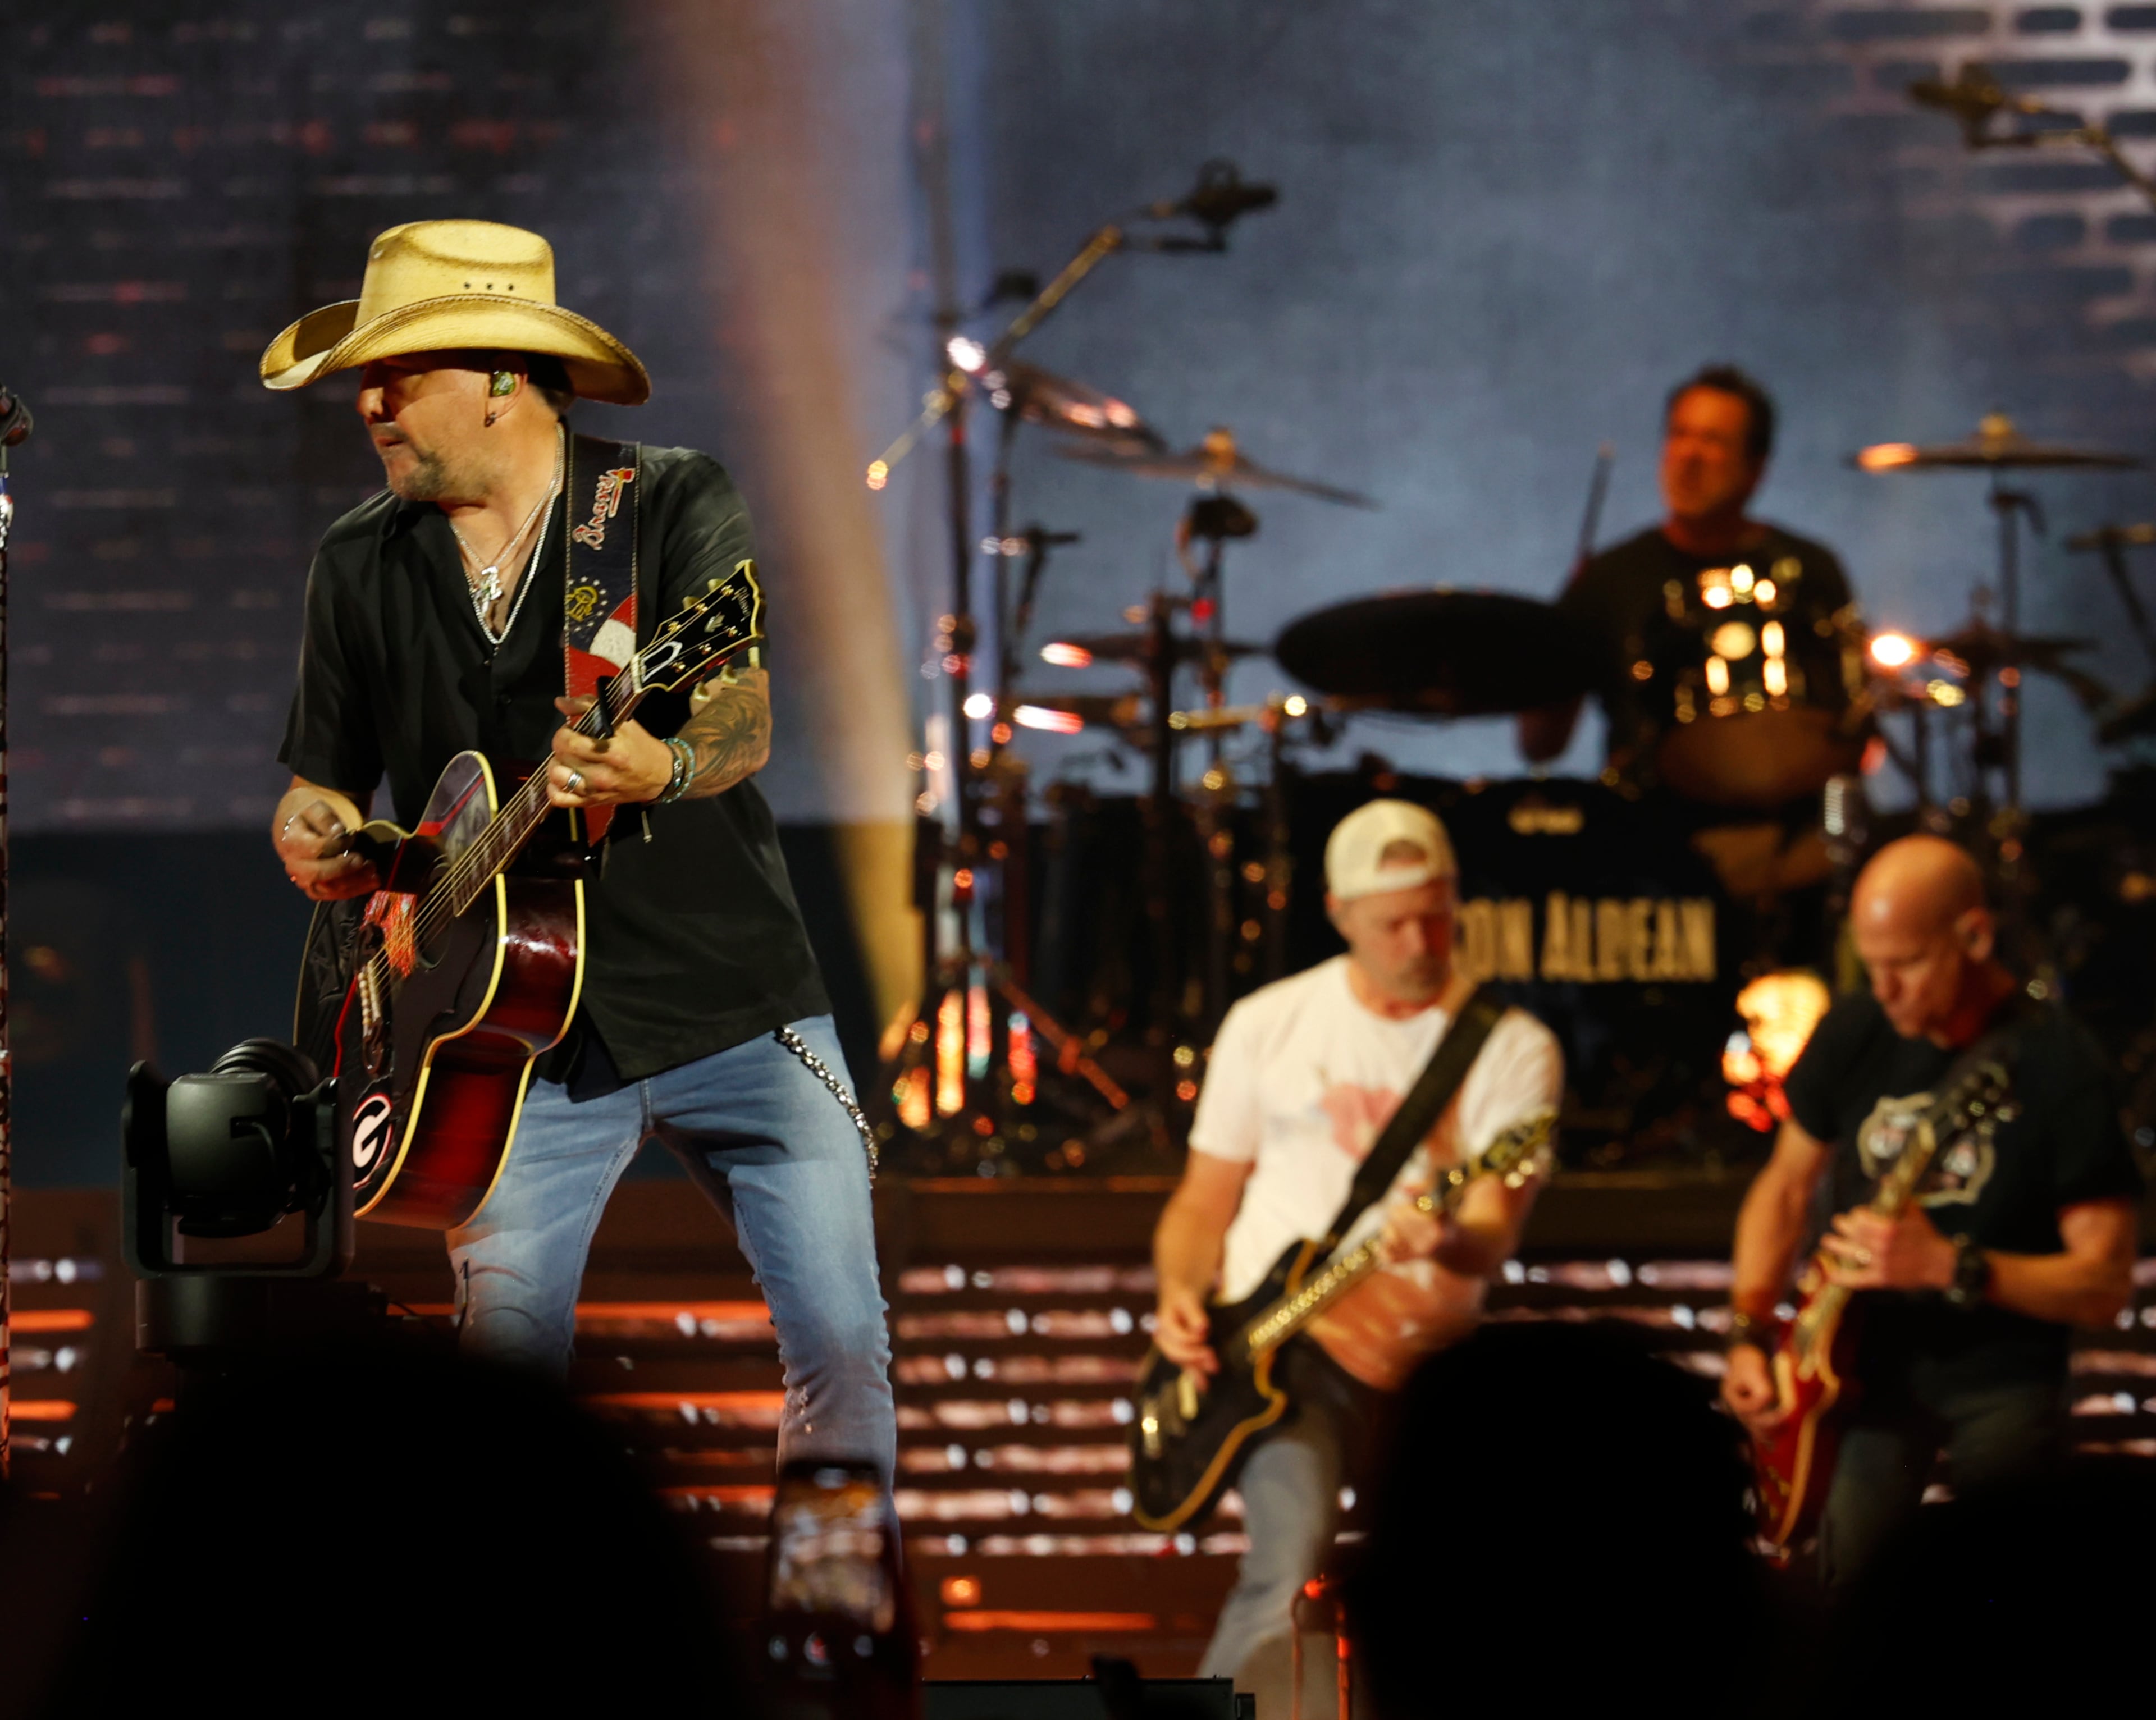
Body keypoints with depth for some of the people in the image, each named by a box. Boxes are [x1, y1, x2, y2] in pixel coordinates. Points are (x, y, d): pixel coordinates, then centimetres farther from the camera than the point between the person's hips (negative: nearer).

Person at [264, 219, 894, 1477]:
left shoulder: (675, 506, -1)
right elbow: (325, 784, 18)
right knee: (508, 1350, -12)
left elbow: (747, 723, -16)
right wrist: (314, 836, -7)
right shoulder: (361, 565, 9)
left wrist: (666, 770, -39)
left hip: (731, 994, -2)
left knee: (843, 1340, -8)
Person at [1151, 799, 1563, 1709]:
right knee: (1293, 1565, -27)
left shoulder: (1512, 1048, 1)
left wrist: (1450, 1243, -35)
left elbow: (1494, 1233, -11)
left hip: (1422, 1351, 1)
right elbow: (1204, 1200, 14)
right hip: (1276, 1338, -1)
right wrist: (1180, 1296, -7)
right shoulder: (1267, 1025, 7)